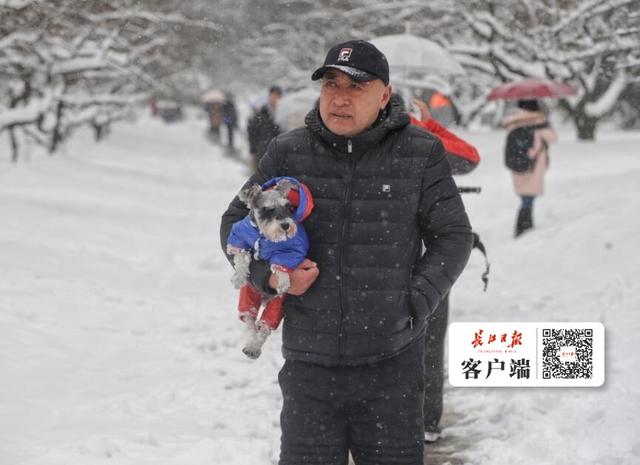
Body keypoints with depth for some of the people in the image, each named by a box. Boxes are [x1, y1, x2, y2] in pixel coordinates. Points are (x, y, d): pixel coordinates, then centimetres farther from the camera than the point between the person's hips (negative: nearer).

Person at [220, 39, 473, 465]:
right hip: (309, 361, 1)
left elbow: (453, 236, 4)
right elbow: (235, 224, 11)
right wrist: (269, 272, -8)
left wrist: (414, 304, -7)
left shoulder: (420, 154, -2)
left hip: (393, 363, -1)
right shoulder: (287, 153, 2)